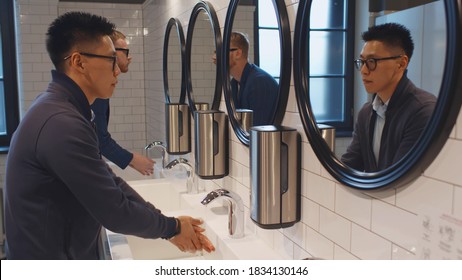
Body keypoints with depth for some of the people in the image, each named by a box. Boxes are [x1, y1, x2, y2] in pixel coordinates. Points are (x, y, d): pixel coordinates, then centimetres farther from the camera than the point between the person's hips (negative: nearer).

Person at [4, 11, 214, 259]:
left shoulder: (62, 110, 4)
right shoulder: (62, 123, -28)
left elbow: (108, 181, 5)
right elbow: (116, 213, -24)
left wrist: (167, 226, 0)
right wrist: (171, 227, -8)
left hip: (59, 254, 9)